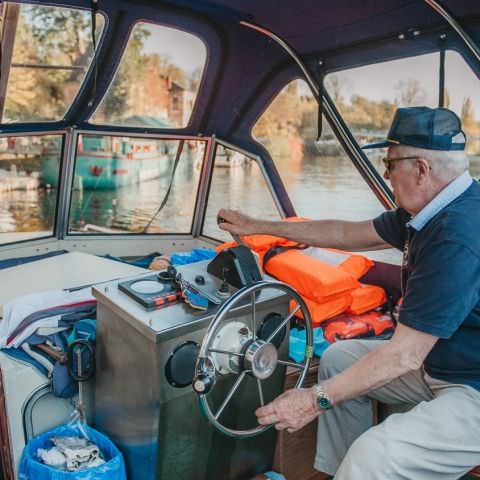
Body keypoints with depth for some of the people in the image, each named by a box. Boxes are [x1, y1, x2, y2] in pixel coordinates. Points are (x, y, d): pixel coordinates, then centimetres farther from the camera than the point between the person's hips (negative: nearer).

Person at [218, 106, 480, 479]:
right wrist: (258, 226, 13)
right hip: (437, 359, 10)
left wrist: (317, 400, -21)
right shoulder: (434, 211, 0)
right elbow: (348, 234, 8)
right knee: (338, 358, 12)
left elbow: (404, 355, -28)